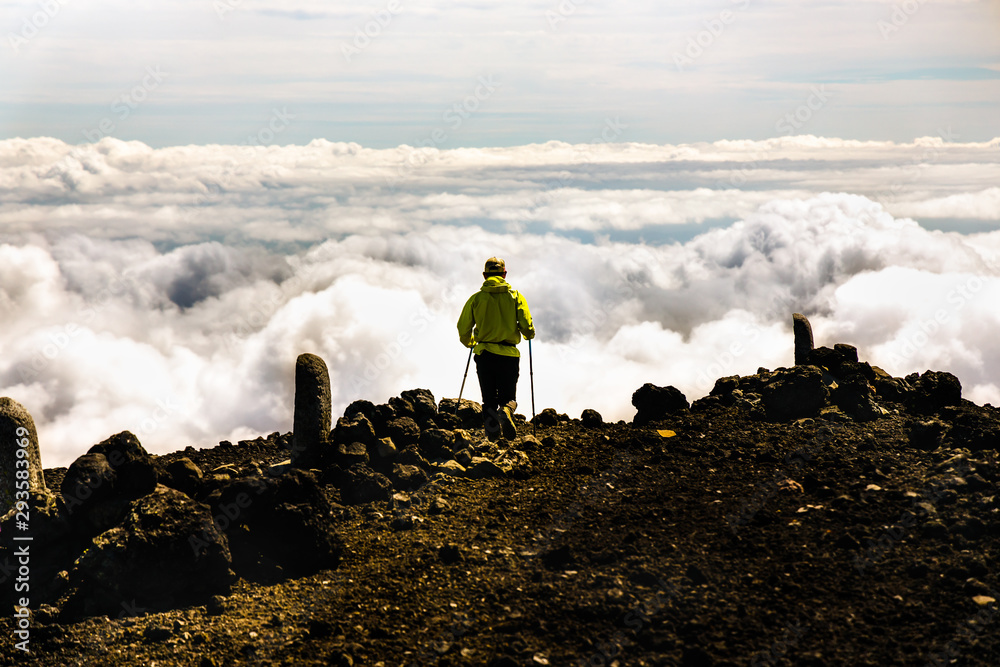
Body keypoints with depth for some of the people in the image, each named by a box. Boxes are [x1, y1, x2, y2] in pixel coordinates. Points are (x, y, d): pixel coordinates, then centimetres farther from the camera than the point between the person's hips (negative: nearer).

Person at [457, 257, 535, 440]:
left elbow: (463, 327, 5)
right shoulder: (515, 296, 3)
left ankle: (492, 432, -8)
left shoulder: (476, 298, 4)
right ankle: (506, 411, -26)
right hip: (509, 354, -1)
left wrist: (469, 342, 26)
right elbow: (526, 325, -5)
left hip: (484, 354, 1)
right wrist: (529, 334, 18)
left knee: (489, 399, 10)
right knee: (508, 396, 8)